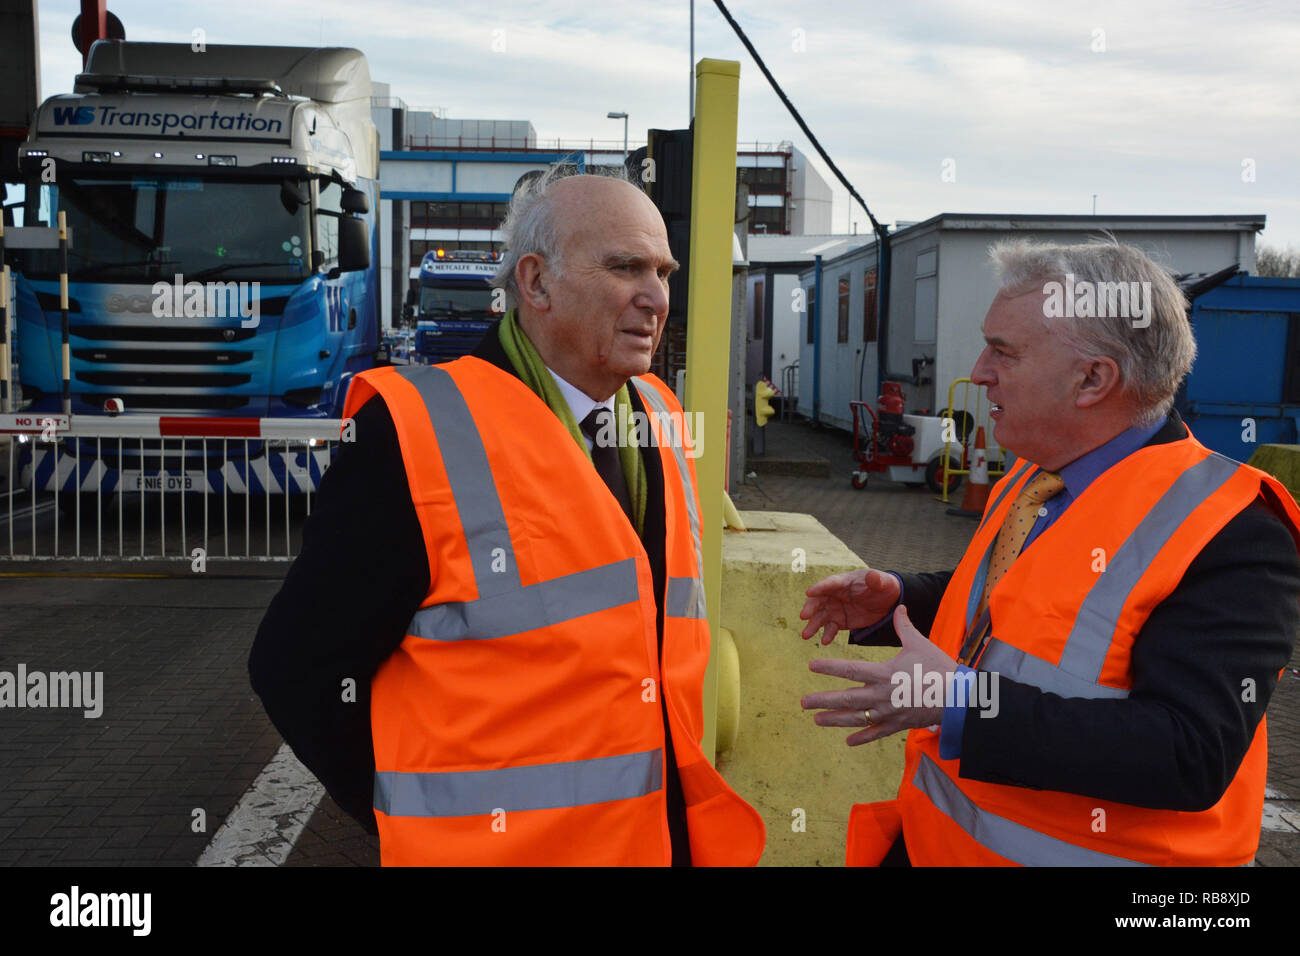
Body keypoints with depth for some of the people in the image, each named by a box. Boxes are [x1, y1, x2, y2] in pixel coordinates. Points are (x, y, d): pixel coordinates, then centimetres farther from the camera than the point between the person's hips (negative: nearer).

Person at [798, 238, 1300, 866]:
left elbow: (1191, 755, -28)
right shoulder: (1026, 480, 2)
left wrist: (960, 706, -32)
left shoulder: (1229, 536, -22)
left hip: (1090, 846, -6)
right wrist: (896, 601, -2)